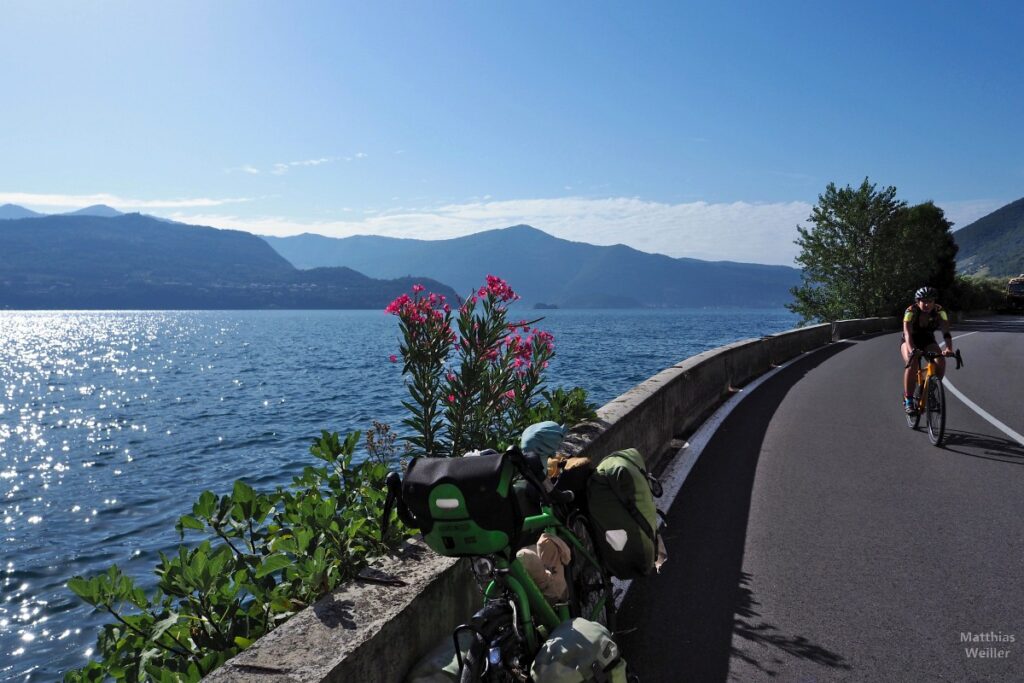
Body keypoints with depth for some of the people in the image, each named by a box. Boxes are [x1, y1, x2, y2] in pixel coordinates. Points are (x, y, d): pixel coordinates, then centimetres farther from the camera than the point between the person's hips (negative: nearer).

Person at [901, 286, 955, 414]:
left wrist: (949, 349, -49)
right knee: (912, 364, -31)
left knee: (941, 362, -24)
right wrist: (912, 350, -57)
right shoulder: (911, 311, -27)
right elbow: (907, 333, -39)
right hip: (910, 342, -3)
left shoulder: (939, 311, -19)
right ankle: (908, 400, -21)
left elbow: (946, 332, -30)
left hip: (928, 341, 3)